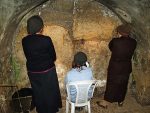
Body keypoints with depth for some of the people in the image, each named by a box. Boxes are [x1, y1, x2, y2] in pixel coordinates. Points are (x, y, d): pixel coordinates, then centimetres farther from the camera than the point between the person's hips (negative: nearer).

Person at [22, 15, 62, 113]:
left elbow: (28, 56, 3)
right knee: (50, 92, 17)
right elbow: (54, 56, -9)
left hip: (33, 72, 4)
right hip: (47, 71, -3)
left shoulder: (25, 41, -9)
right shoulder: (46, 40, -20)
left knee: (38, 93, 20)